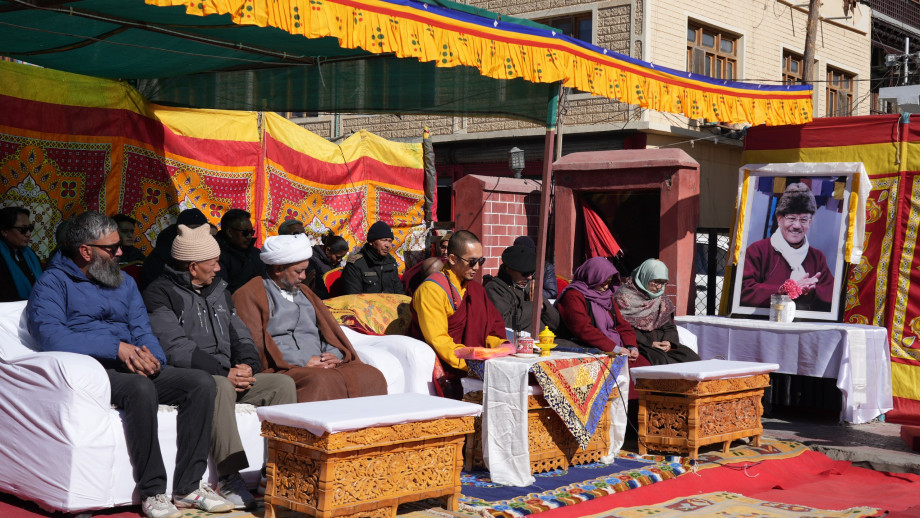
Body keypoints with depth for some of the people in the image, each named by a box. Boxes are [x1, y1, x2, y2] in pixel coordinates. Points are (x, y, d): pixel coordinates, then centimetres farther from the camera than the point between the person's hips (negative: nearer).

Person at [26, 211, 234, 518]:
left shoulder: (125, 282, 22)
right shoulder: (53, 284, 1)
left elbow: (142, 331, 16)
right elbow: (49, 335, -17)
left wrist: (152, 357, -9)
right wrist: (116, 348, -21)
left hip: (133, 367, 7)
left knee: (202, 382, -17)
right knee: (141, 388, -37)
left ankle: (188, 486, -18)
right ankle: (152, 491, -28)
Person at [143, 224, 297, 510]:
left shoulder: (218, 289, 20)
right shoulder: (161, 293, -4)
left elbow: (240, 335, 17)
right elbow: (175, 348, -17)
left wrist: (247, 364, -6)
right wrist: (224, 373, -21)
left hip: (229, 376, 7)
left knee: (283, 384, -13)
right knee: (220, 387, -38)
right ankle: (229, 478, -34)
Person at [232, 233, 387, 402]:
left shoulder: (303, 292, 28)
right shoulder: (249, 295, 5)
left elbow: (327, 327, 24)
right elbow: (257, 344, -7)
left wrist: (335, 354, 1)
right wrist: (304, 361, -12)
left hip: (321, 365, 7)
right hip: (284, 369, -6)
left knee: (372, 377, -19)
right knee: (322, 381, -38)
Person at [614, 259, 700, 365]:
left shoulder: (662, 300, 18)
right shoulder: (624, 297, -2)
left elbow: (669, 326, 16)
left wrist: (669, 342, -7)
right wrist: (649, 344, -18)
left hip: (659, 341, 6)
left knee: (689, 355, -19)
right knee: (659, 359, -35)